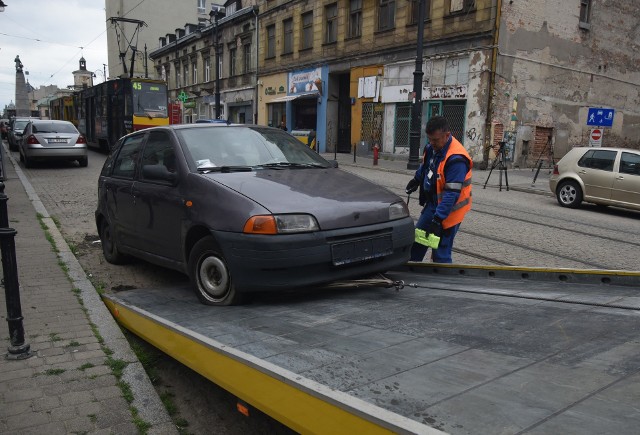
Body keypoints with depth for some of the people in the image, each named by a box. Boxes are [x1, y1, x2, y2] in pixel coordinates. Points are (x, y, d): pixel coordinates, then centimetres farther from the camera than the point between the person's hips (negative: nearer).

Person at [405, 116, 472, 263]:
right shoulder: (432, 147, -2)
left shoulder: (456, 159, -28)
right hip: (432, 204, 9)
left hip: (448, 211, -9)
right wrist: (417, 179, 15)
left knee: (441, 254, -5)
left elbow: (451, 194, -30)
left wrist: (438, 220, -32)